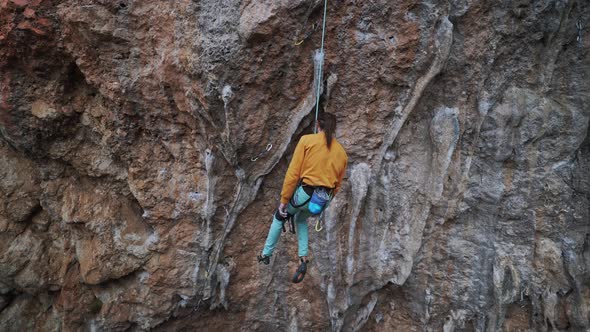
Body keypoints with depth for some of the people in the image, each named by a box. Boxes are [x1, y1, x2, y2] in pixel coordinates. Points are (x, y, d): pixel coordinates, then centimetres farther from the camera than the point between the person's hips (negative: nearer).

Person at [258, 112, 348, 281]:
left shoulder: (307, 140, -4)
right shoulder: (341, 152, 9)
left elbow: (293, 172, -8)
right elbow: (337, 184, 13)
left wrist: (284, 199, -3)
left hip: (305, 193, -4)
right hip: (324, 199, 4)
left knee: (279, 217, 25)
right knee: (301, 219, 34)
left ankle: (266, 254, 33)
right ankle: (303, 256, 23)